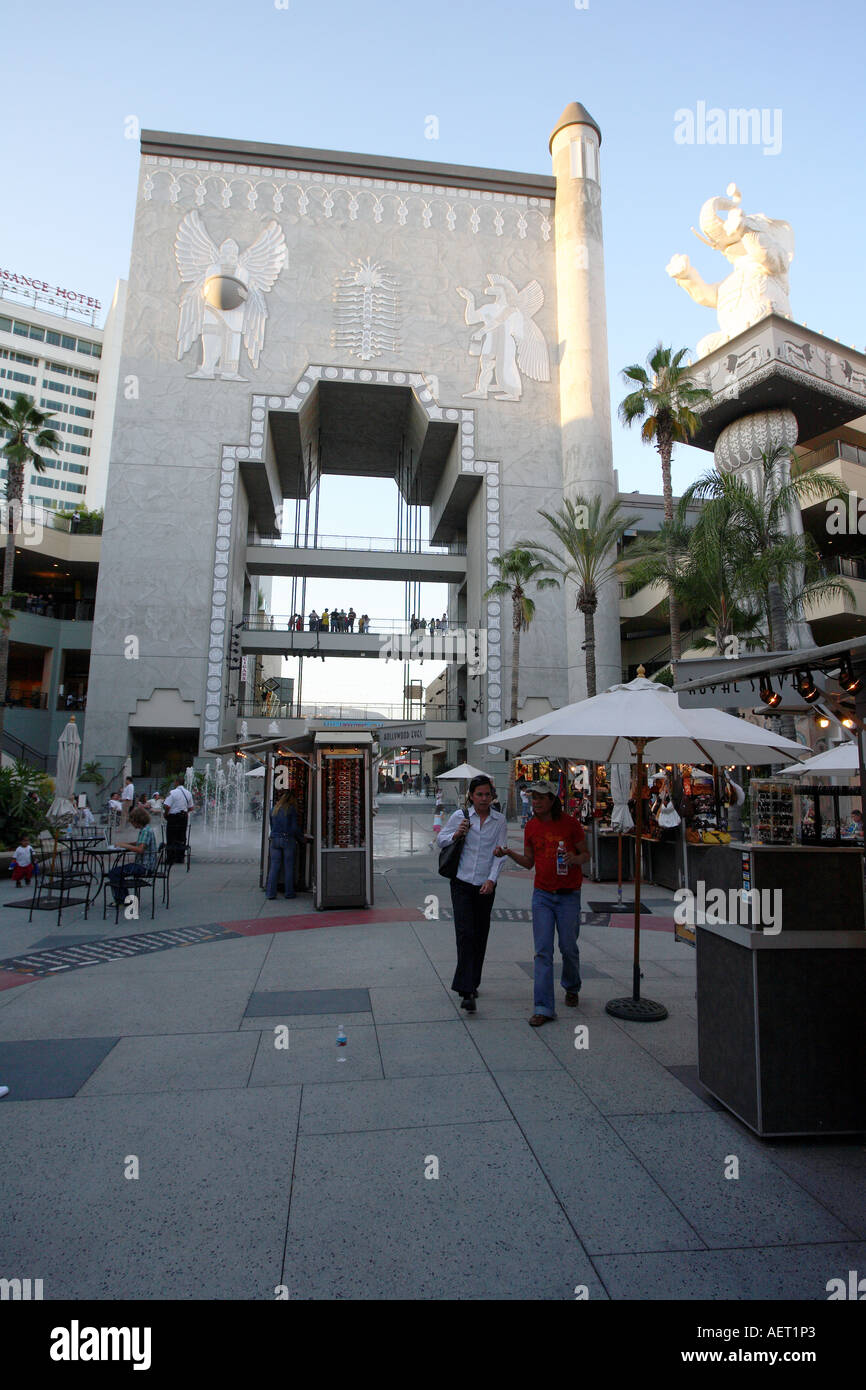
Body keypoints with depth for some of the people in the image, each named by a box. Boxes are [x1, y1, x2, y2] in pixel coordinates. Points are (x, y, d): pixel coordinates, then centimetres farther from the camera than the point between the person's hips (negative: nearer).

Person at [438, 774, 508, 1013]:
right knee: (465, 934, -11)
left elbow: (499, 852, -1)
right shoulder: (459, 816, -1)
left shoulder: (500, 821, 3)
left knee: (480, 936, 10)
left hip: (486, 886, 2)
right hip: (462, 883, -2)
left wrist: (492, 879, -14)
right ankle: (466, 993, -12)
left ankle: (472, 984, 28)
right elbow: (441, 841, 7)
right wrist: (456, 835, -13)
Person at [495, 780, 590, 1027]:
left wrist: (575, 859, -20)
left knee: (568, 948, 9)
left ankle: (572, 988, 39)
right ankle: (544, 1009, 3)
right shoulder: (531, 826, 3)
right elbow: (529, 862, 9)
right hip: (542, 895, 2)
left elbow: (586, 854, 2)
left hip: (569, 895, -2)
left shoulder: (569, 823, -8)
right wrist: (510, 854, -8)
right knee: (543, 951, -2)